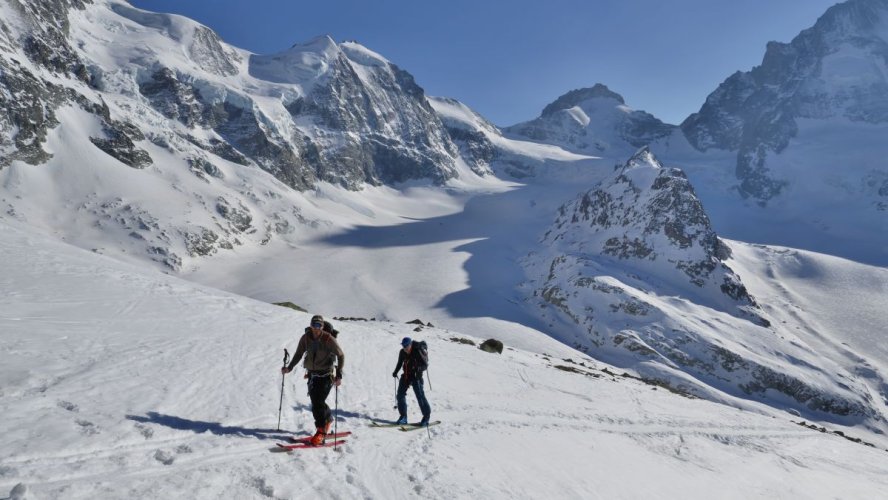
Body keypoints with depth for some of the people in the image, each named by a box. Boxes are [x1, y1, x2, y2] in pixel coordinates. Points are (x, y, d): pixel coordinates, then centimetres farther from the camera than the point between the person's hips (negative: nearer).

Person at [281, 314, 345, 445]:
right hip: (312, 374, 5)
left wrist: (339, 375, -18)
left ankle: (321, 431, 0)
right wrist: (289, 368, -4)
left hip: (326, 375, -5)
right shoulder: (305, 338, -4)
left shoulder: (328, 339, -15)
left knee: (318, 402, -13)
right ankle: (328, 419, 36)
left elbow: (341, 356, -10)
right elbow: (298, 354, 9)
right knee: (316, 402, 8)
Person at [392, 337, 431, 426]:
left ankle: (426, 416, 4)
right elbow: (399, 363, 16)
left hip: (416, 376, -6)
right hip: (405, 376, 6)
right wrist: (395, 372, 2)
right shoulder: (402, 352, 0)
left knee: (420, 396, -9)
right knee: (400, 394, 1)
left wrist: (419, 369, -36)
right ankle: (403, 416, 12)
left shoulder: (417, 352, -16)